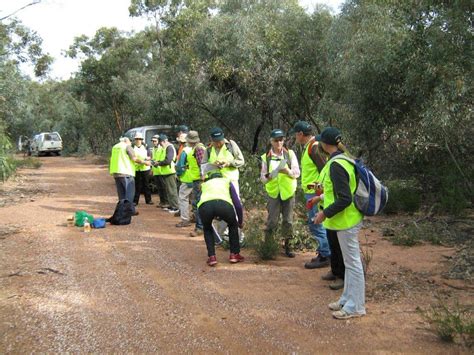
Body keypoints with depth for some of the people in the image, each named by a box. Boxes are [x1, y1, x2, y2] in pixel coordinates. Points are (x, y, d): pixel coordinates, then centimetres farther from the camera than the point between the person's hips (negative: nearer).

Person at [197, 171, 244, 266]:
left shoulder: (204, 184, 40)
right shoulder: (227, 181, 35)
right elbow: (237, 204, 31)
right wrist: (240, 221, 45)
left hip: (204, 206, 1)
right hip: (224, 204, -1)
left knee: (207, 229, 33)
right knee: (233, 225, 32)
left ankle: (211, 257, 21)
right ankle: (234, 254, 31)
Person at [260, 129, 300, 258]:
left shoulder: (290, 154, 3)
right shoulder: (266, 157, 2)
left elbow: (297, 173, -2)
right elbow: (262, 177, 4)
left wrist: (287, 171, -22)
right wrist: (268, 176, -19)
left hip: (288, 192, 1)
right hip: (273, 192, -1)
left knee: (288, 220, 3)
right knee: (272, 220, -5)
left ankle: (287, 246, 16)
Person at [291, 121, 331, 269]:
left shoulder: (314, 147, -17)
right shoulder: (308, 147, 14)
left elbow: (324, 170, -21)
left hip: (315, 192, -10)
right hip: (310, 191, 10)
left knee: (316, 224, -5)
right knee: (318, 223, 16)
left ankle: (324, 256, 3)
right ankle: (325, 252, 25)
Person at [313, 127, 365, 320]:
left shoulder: (336, 165, -23)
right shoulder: (344, 159, 7)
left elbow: (345, 200, -26)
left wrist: (325, 213, -18)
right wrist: (323, 197, 22)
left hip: (346, 220, -10)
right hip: (348, 218, 10)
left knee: (353, 262, 1)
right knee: (349, 261, 18)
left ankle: (355, 306, 12)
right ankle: (348, 299, 30)